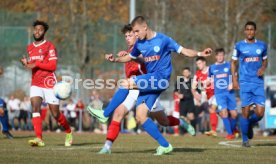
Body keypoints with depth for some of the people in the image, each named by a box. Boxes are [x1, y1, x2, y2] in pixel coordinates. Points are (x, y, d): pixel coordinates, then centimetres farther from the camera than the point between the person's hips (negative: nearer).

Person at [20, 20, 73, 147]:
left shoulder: (49, 46, -6)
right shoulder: (29, 47, 14)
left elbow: (52, 66, -13)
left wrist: (36, 64, -20)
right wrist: (26, 63, 3)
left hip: (49, 83, -4)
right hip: (36, 84, 4)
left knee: (56, 114, 2)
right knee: (35, 107, -19)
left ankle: (68, 133, 29)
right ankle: (39, 139, -25)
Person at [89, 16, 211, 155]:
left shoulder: (163, 40, -6)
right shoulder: (139, 44, 11)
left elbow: (184, 51, -3)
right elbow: (130, 57, 25)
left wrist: (199, 54, -19)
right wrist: (115, 59, 7)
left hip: (160, 77, -8)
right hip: (150, 82, 8)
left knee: (126, 84, -21)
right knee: (140, 117, -3)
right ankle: (165, 145, 0)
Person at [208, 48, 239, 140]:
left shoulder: (229, 65, 5)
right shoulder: (212, 68, 9)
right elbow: (210, 80, 18)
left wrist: (232, 84, -14)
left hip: (229, 92, 0)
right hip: (219, 93, 0)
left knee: (234, 114, -2)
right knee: (224, 112, -15)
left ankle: (233, 129, 27)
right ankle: (230, 133, -6)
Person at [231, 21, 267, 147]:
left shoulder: (262, 45, 8)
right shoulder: (239, 46, 3)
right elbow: (233, 62, 10)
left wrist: (263, 68, -1)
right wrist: (234, 79, 0)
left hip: (258, 83, 2)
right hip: (245, 83, -2)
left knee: (260, 112, -6)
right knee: (245, 111, -5)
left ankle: (250, 124, 27)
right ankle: (245, 139, 8)